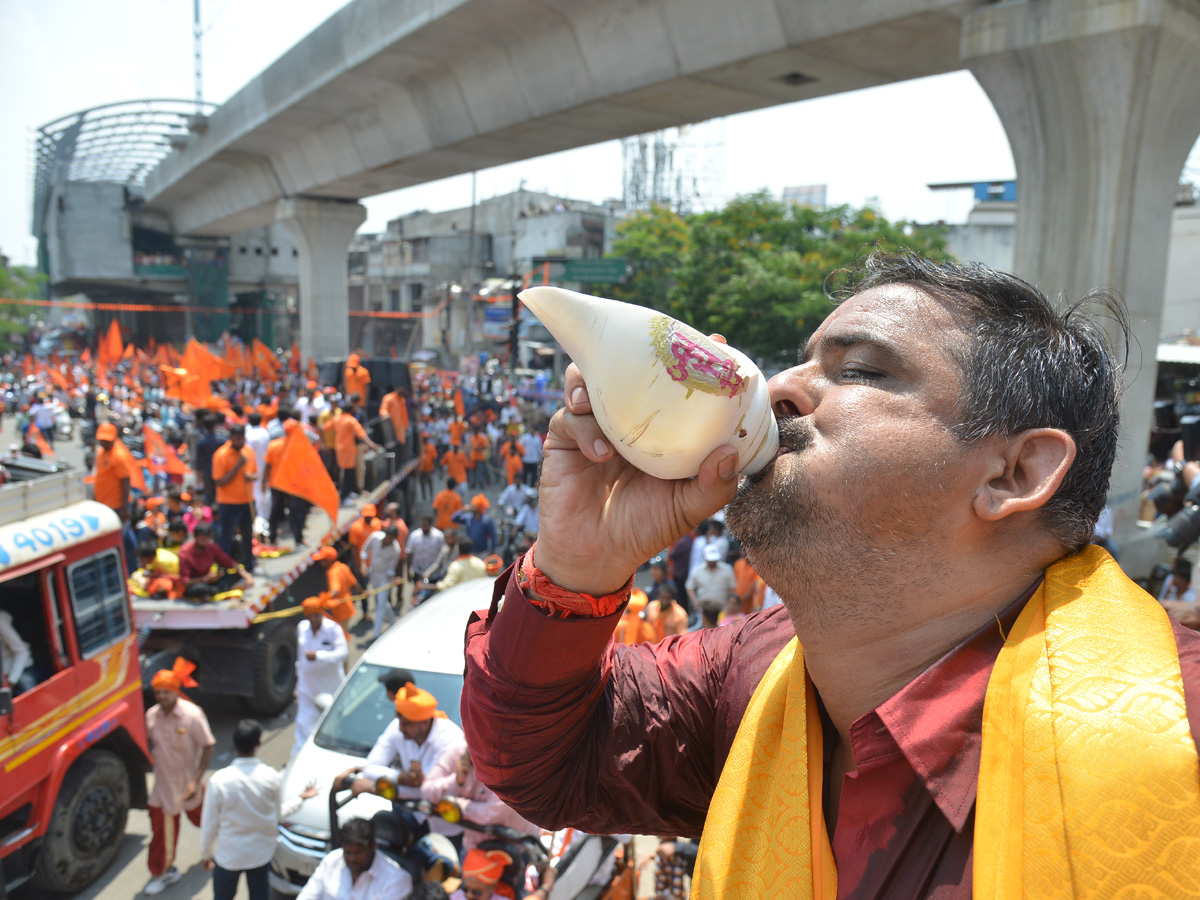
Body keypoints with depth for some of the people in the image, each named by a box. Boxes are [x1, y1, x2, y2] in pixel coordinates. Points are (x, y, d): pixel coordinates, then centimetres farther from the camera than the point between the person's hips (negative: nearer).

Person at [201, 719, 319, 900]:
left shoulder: (218, 780, -23)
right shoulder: (272, 778, -19)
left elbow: (209, 824, -12)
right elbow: (277, 814, -2)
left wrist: (206, 853, 6)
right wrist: (301, 798, 14)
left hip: (228, 856, -1)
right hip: (262, 854, 1)